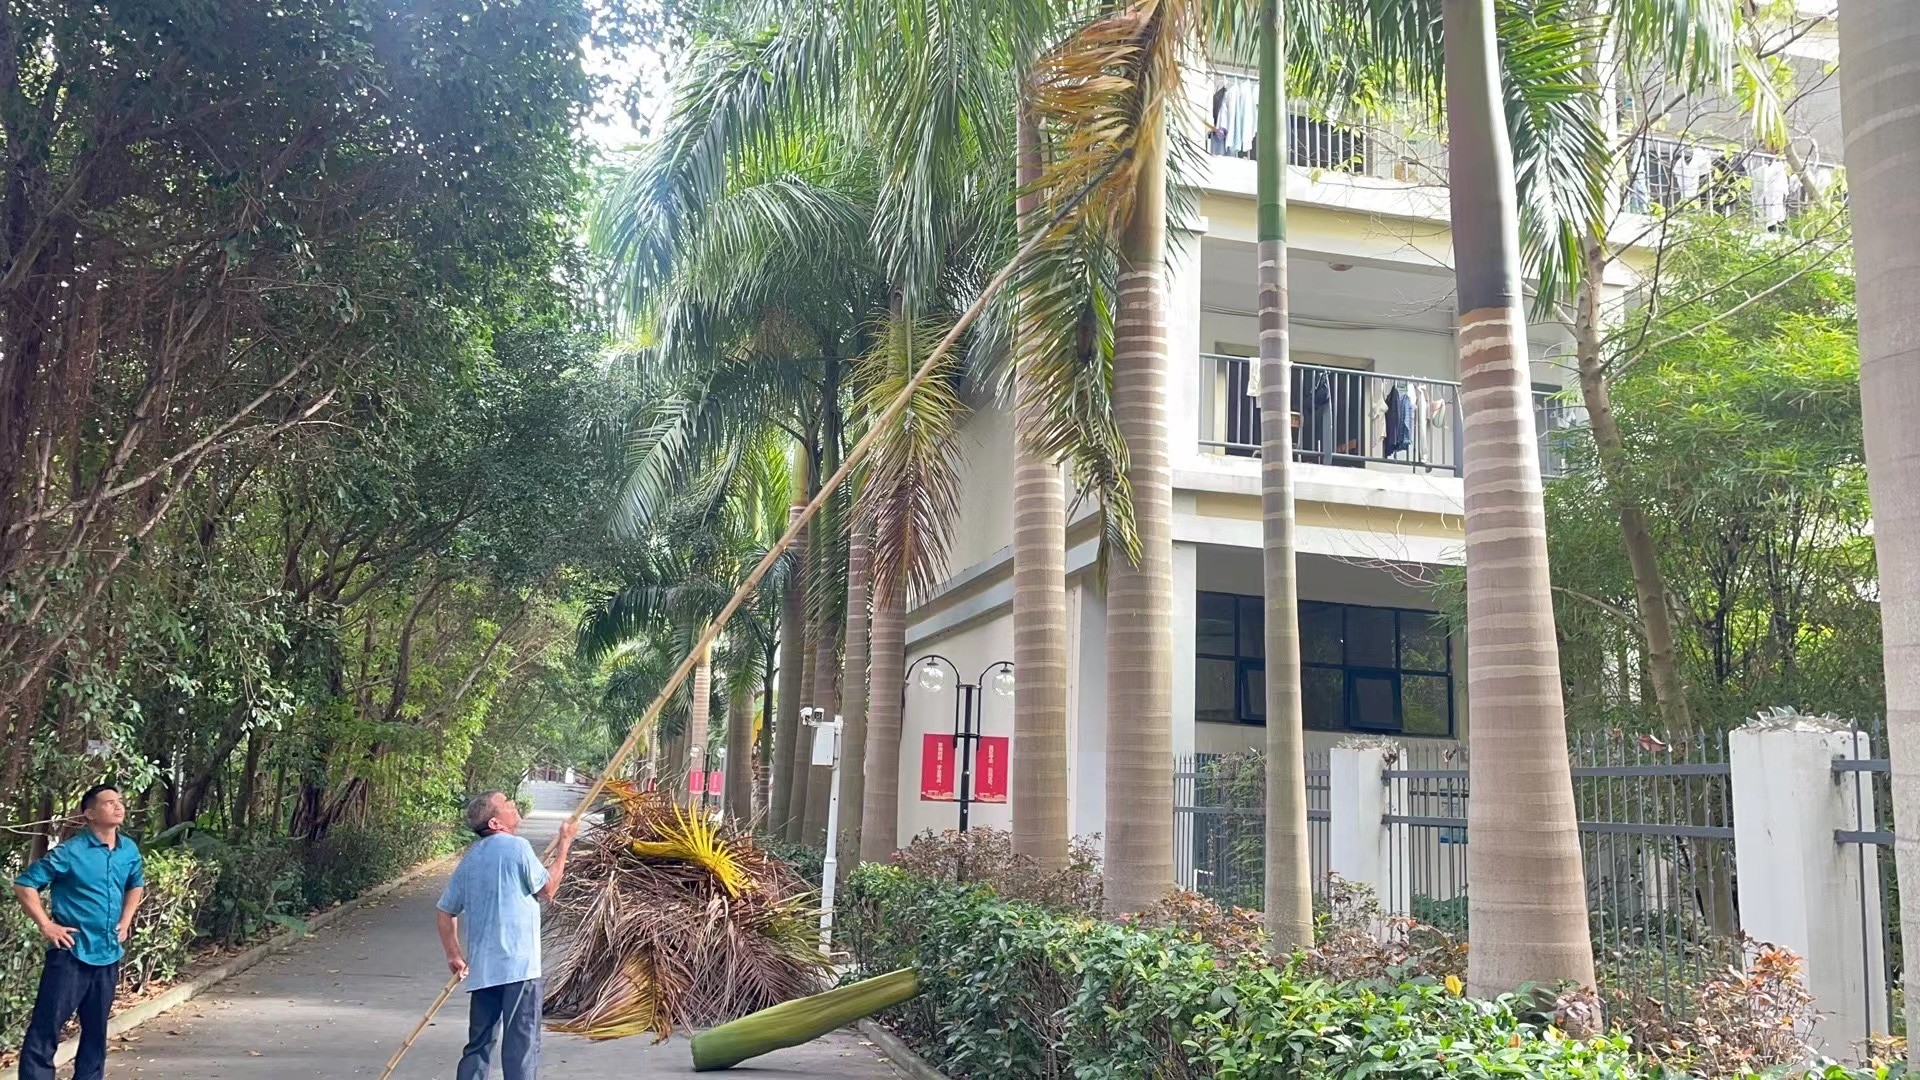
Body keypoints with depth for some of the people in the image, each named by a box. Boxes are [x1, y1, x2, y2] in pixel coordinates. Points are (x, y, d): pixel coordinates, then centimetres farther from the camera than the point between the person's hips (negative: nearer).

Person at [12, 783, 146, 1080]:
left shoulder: (129, 850, 4)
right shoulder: (71, 851, -14)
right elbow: (24, 884, -11)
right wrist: (46, 926, -13)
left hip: (108, 955, 6)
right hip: (71, 953, -6)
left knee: (96, 1030, 14)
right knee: (45, 1028, -5)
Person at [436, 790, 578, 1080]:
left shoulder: (470, 858, 12)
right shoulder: (516, 846, -9)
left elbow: (446, 912, 15)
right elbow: (547, 889, 1)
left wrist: (454, 955, 24)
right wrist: (564, 843, 9)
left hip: (481, 967, 7)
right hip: (518, 963, -6)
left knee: (479, 1043, 13)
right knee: (522, 1042, -1)